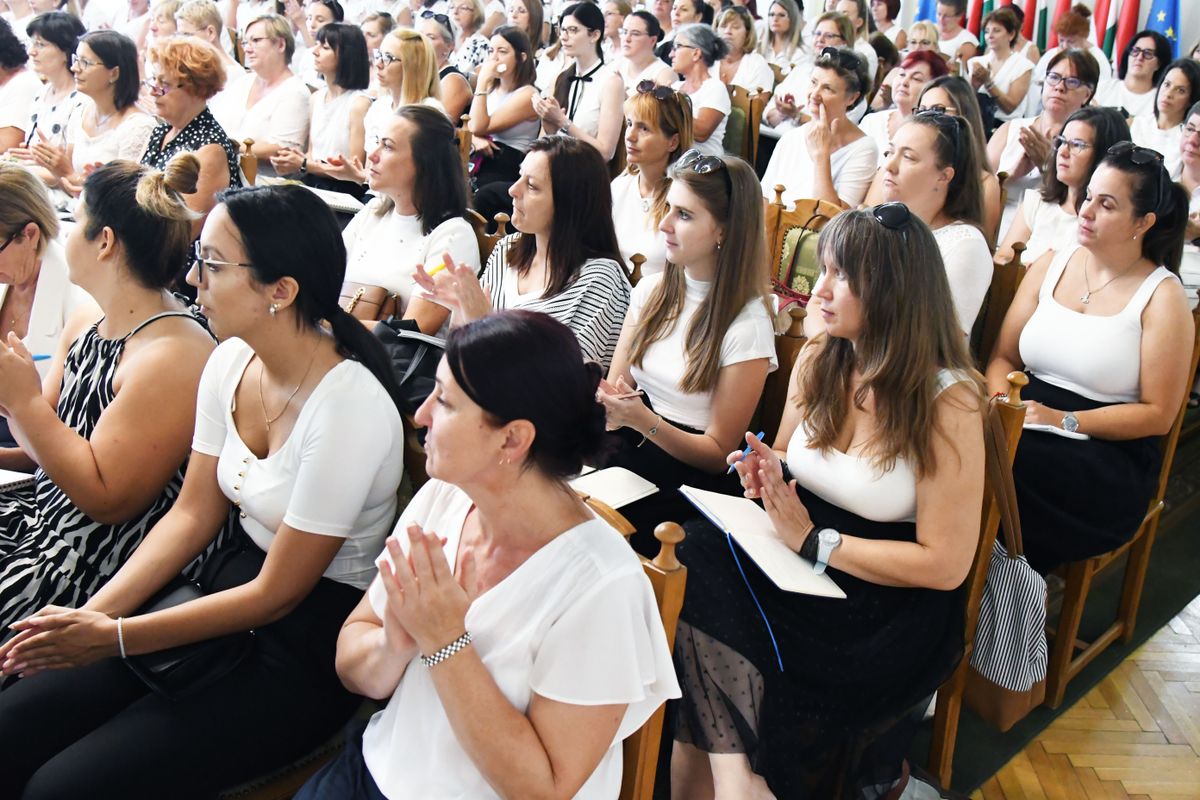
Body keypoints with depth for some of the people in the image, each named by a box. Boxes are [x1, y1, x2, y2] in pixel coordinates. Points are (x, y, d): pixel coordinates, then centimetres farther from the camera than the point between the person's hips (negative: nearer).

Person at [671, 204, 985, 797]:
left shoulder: (949, 402, -14)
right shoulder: (817, 363, 3)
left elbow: (945, 564, -13)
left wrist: (814, 541, -15)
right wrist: (768, 473, -4)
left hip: (888, 608, -6)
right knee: (696, 567, -25)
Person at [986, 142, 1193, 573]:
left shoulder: (1163, 297, -2)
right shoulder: (1048, 267, 12)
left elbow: (1157, 414, -4)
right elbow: (1003, 357, 14)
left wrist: (1063, 420, -15)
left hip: (1110, 455, -4)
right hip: (1026, 424, 4)